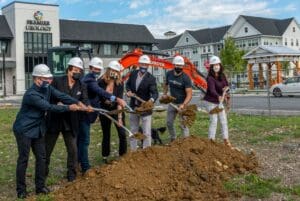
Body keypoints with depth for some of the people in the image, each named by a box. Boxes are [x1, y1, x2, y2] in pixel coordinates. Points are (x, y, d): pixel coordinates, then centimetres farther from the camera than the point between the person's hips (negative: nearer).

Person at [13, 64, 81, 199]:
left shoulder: (47, 88, -2)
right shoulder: (31, 94, -27)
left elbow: (62, 96, -8)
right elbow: (49, 107, -26)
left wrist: (78, 103, -20)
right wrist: (68, 108, -22)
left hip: (38, 129, 8)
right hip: (24, 130, -8)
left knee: (41, 157, 7)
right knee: (23, 159, -1)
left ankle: (40, 186, 17)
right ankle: (21, 189, 9)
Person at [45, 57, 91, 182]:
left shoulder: (82, 86, 2)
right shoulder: (57, 81, -6)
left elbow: (85, 101, -9)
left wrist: (84, 105, -31)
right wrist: (57, 105, -22)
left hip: (70, 122, 2)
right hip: (54, 119, -1)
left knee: (73, 149, 3)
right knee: (47, 148, 12)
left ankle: (71, 173, 20)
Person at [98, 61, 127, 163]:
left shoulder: (120, 83, -14)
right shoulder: (101, 81, -13)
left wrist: (120, 117, -27)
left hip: (116, 110, 0)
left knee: (122, 134, -4)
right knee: (106, 135, 11)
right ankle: (105, 157, 26)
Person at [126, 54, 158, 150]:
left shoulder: (151, 78, -16)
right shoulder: (133, 74, -2)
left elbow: (155, 92, -23)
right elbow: (128, 84, 16)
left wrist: (151, 100, -44)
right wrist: (129, 91, -4)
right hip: (133, 107, 5)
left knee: (147, 133, -1)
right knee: (133, 131, 17)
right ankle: (133, 151, 31)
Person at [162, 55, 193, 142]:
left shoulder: (185, 78, -20)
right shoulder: (169, 74, -4)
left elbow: (189, 94, -25)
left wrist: (183, 105, -37)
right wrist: (164, 94, 6)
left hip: (182, 103, -6)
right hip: (172, 103, 6)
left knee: (183, 125, -7)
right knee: (169, 123, 16)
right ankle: (173, 140, 37)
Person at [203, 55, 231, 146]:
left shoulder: (222, 75, -1)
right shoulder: (210, 78, -22)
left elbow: (226, 85, 11)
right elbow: (212, 90, -37)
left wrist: (225, 88, -14)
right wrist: (218, 96, -55)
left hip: (219, 101, 7)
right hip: (211, 102, -6)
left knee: (223, 120, 7)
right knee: (213, 121, -8)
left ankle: (226, 140, 15)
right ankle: (211, 140, 2)